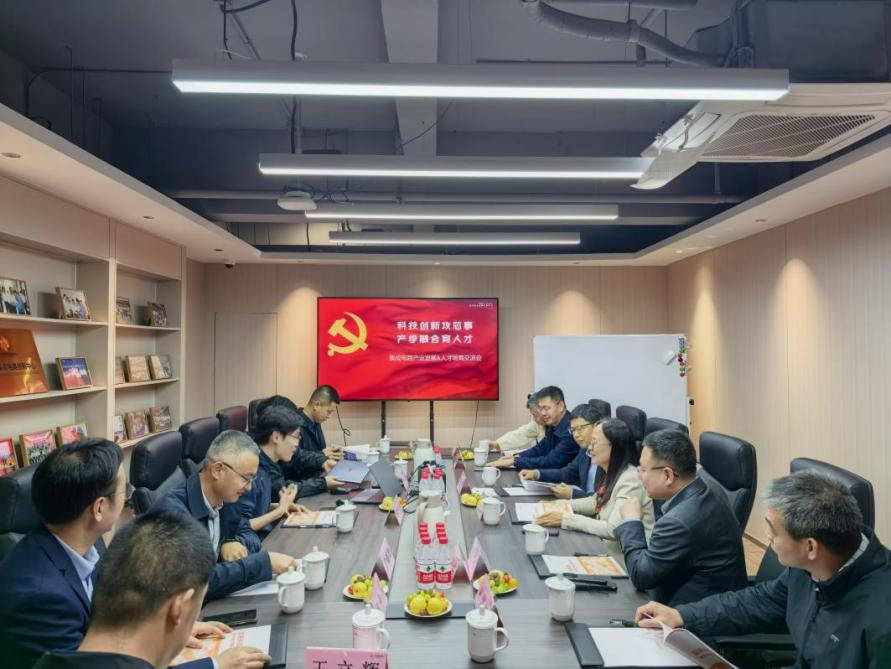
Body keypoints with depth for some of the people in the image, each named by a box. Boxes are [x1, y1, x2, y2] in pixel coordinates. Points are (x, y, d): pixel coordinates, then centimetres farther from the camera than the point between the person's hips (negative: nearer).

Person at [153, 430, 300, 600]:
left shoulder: (224, 497, -2)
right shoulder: (173, 511, -24)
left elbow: (248, 534, 10)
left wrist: (236, 543, -12)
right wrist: (265, 561, -26)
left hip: (213, 602, 7)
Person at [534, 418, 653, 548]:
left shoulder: (630, 481, -22)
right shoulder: (609, 473, 4)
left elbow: (614, 530, -27)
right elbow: (597, 502, 21)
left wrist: (566, 519, -24)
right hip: (605, 545, 7)